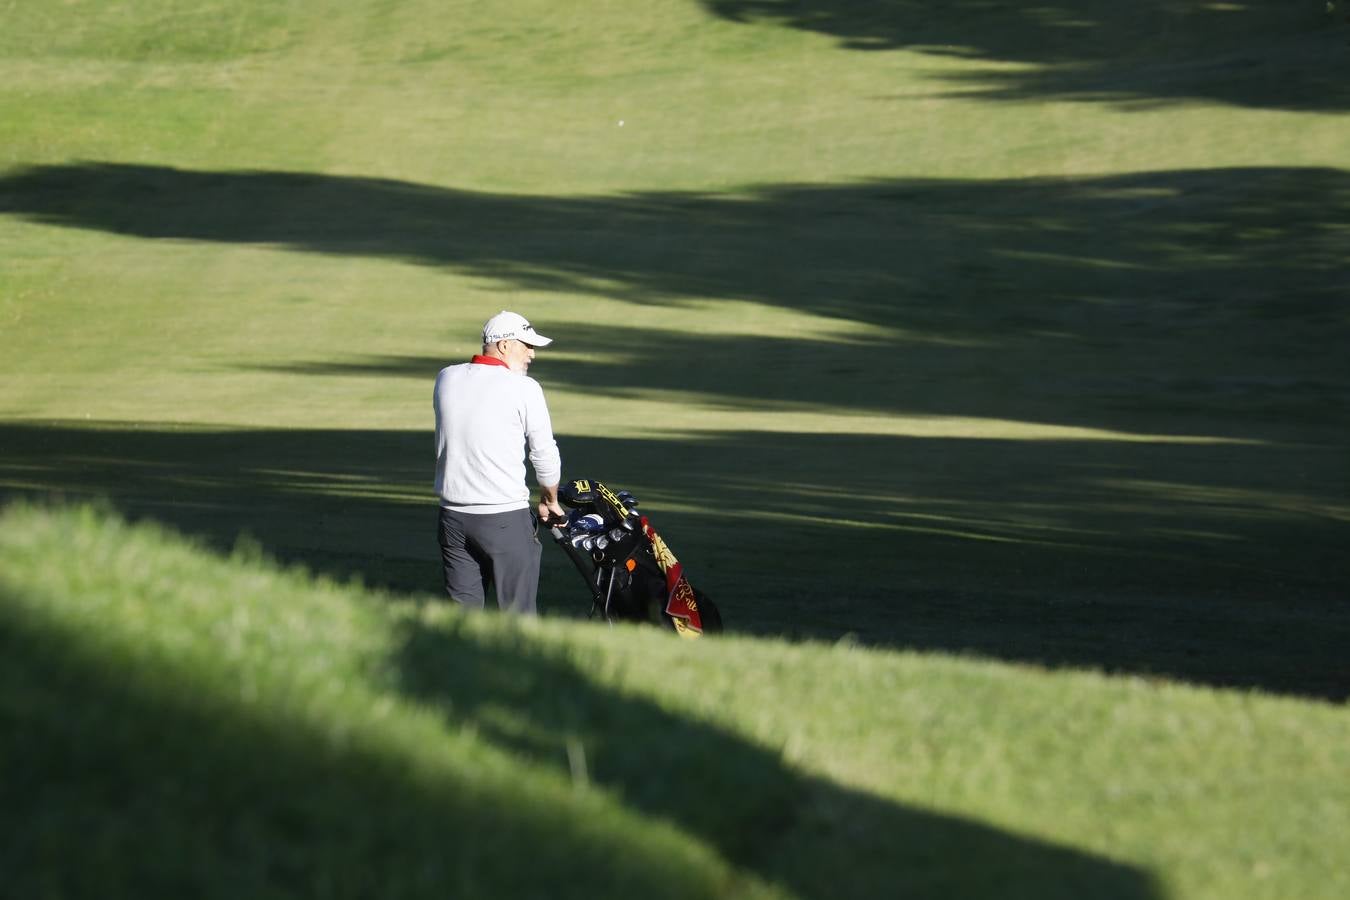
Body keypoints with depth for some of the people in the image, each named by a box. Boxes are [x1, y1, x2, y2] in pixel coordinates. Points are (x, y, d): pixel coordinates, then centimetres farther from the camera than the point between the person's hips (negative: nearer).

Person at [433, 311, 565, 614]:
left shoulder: (446, 379, 6)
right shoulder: (523, 388, -10)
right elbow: (544, 453, -4)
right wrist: (549, 501, 12)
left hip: (453, 516, 5)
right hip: (506, 518, -5)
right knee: (518, 614, 1)